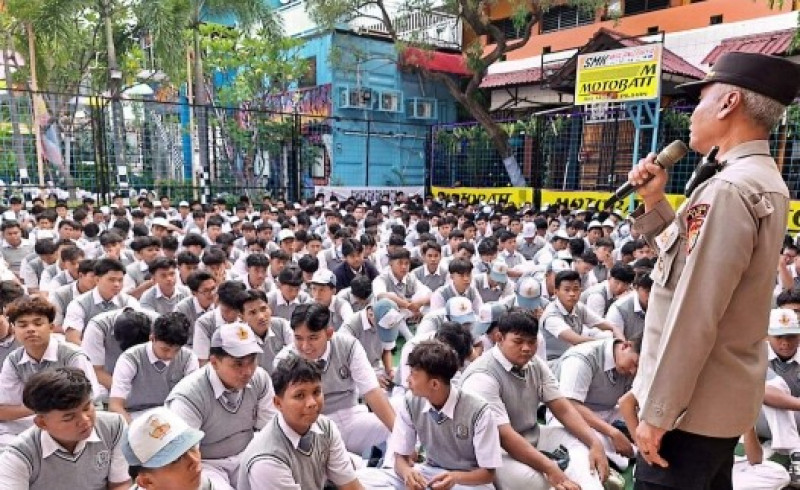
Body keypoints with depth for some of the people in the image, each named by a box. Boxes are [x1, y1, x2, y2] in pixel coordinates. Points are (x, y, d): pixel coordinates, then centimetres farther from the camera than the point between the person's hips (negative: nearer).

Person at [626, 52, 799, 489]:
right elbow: (686, 263, 17)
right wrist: (654, 202, 6)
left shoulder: (728, 190, -23)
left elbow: (693, 318, -26)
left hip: (691, 406, -9)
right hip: (724, 400, 10)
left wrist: (657, 413, -20)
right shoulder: (765, 184, 10)